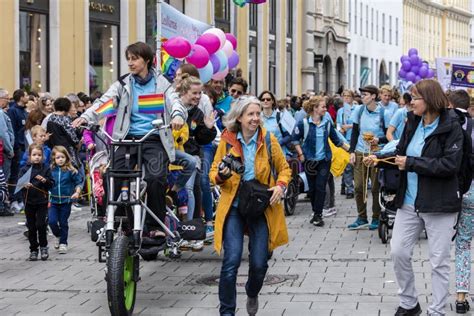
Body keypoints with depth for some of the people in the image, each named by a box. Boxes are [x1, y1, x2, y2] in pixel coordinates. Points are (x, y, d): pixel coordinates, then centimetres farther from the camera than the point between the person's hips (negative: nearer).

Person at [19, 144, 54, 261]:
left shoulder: (46, 169, 1)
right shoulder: (25, 169, 1)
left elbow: (51, 184, 1)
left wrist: (45, 180, -18)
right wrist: (24, 186, -23)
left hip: (42, 202, -1)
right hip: (29, 202, 1)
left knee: (40, 224, -9)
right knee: (31, 227, 7)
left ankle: (43, 247, 10)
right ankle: (33, 249, 17)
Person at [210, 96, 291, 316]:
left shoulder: (268, 140, -1)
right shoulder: (227, 141, -2)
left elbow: (284, 168, 10)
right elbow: (213, 172, 5)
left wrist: (280, 185, -10)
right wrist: (221, 176, -18)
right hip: (234, 206, -1)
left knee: (259, 263, 3)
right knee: (232, 260, -14)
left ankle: (252, 294, 37)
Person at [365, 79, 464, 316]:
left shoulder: (451, 127, -12)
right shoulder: (413, 123, 5)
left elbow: (450, 164, -21)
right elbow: (401, 155, 14)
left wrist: (411, 163, -19)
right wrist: (379, 159, -3)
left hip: (439, 205, -6)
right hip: (409, 201, 6)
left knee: (439, 261, 3)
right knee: (398, 252, 8)